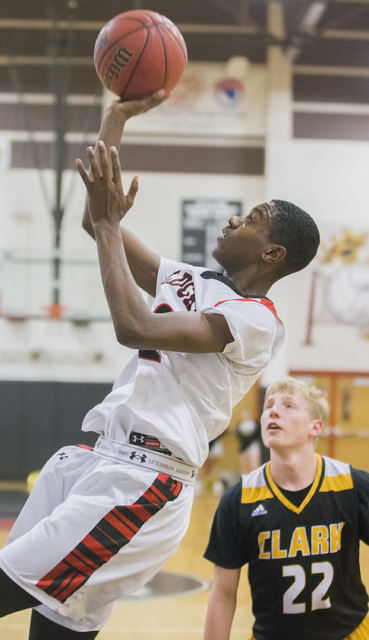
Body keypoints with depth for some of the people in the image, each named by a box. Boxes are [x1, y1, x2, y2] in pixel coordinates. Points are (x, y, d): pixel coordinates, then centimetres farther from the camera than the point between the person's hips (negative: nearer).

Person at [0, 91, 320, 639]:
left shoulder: (256, 320, -9)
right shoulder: (189, 281, 18)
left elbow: (134, 327, -21)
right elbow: (98, 220, 22)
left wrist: (108, 223, -13)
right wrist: (118, 115, 18)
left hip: (142, 484, -9)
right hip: (99, 461, 9)